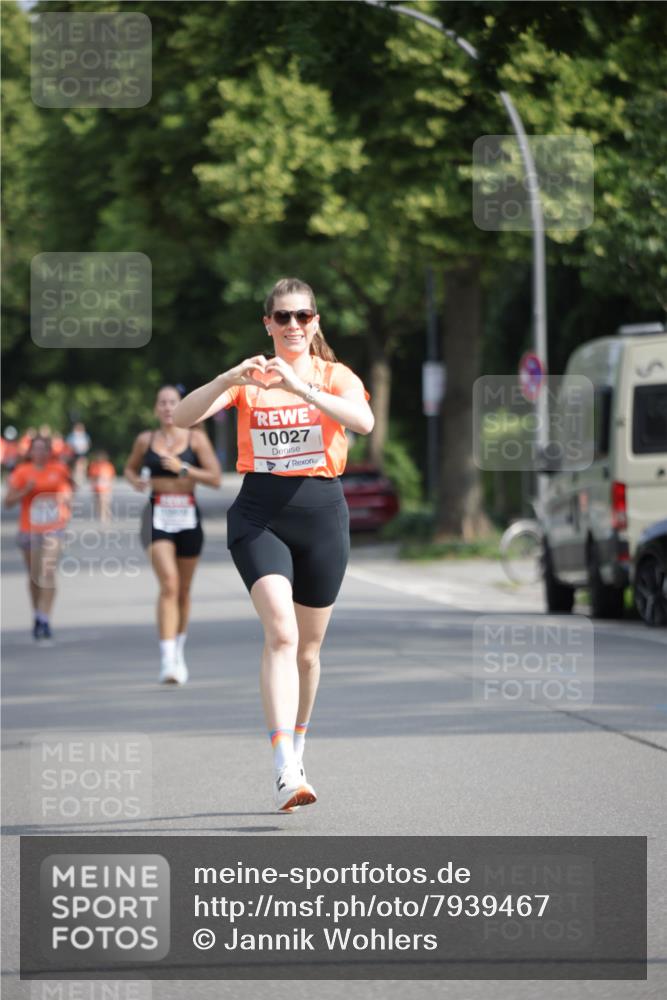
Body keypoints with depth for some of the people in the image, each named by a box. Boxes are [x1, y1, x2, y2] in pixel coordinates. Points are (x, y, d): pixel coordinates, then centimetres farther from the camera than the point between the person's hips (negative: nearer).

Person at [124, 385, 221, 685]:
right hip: (158, 517, -1)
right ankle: (167, 660, -24)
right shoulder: (146, 440, 5)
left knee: (183, 590, 13)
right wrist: (136, 481, -1)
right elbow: (130, 468, 21)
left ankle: (179, 651, 35)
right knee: (169, 584, -19)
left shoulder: (196, 438, 1)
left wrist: (183, 469, -16)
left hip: (188, 516, 1)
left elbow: (215, 478, -4)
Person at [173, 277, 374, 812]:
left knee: (308, 647, 11)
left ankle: (297, 752, 33)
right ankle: (285, 772, -27)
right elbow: (183, 416, -8)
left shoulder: (334, 376, 4)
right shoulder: (247, 380, 6)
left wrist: (301, 388, -30)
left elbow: (363, 421, -18)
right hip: (260, 513, -2)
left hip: (321, 511, 2)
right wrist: (230, 379, -24)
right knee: (281, 632, -20)